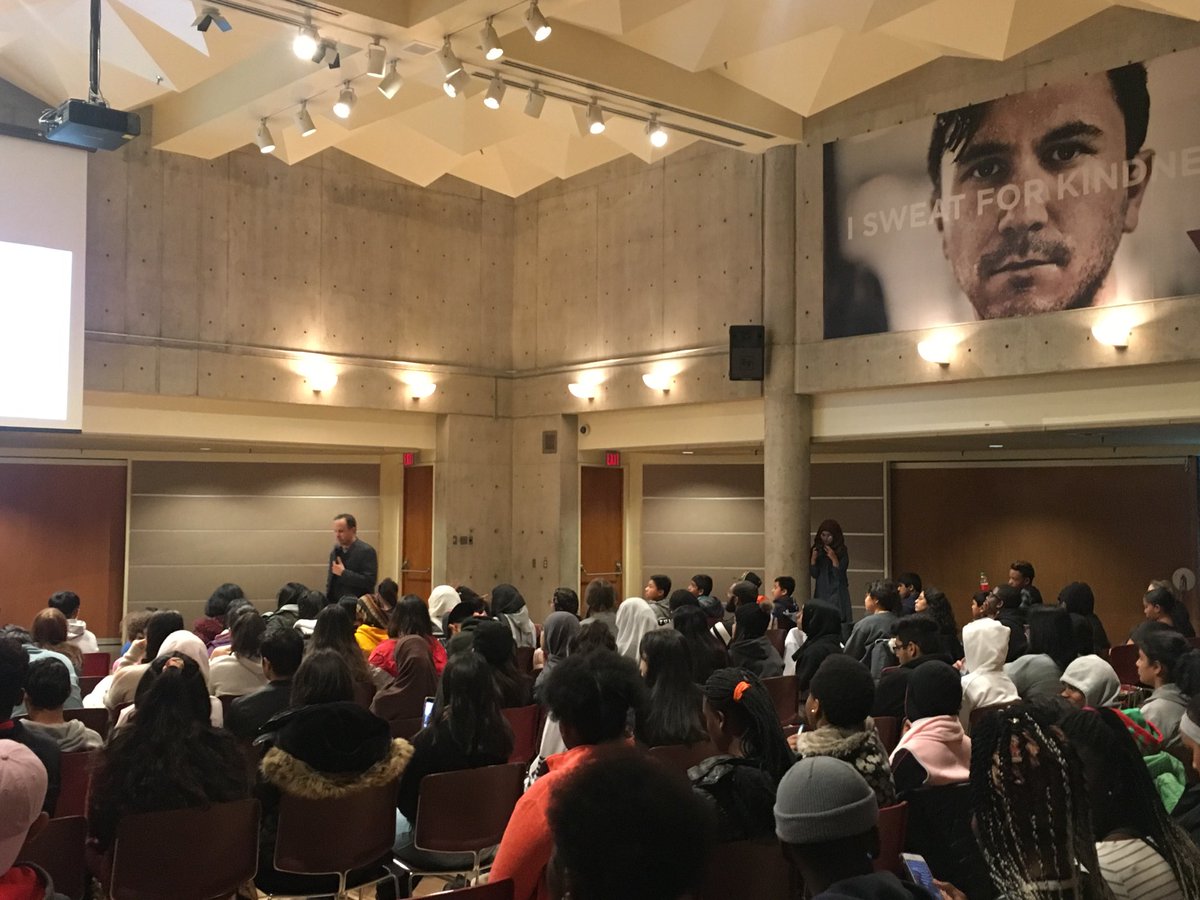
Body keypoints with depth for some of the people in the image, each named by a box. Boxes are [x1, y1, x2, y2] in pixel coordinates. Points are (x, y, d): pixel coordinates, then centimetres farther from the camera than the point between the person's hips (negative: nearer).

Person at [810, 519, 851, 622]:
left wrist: (834, 559, -19)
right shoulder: (818, 550, 8)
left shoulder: (842, 551, -4)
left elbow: (839, 575, -8)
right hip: (821, 593, 4)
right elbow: (813, 574, 6)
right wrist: (813, 559, -9)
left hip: (837, 593, -3)